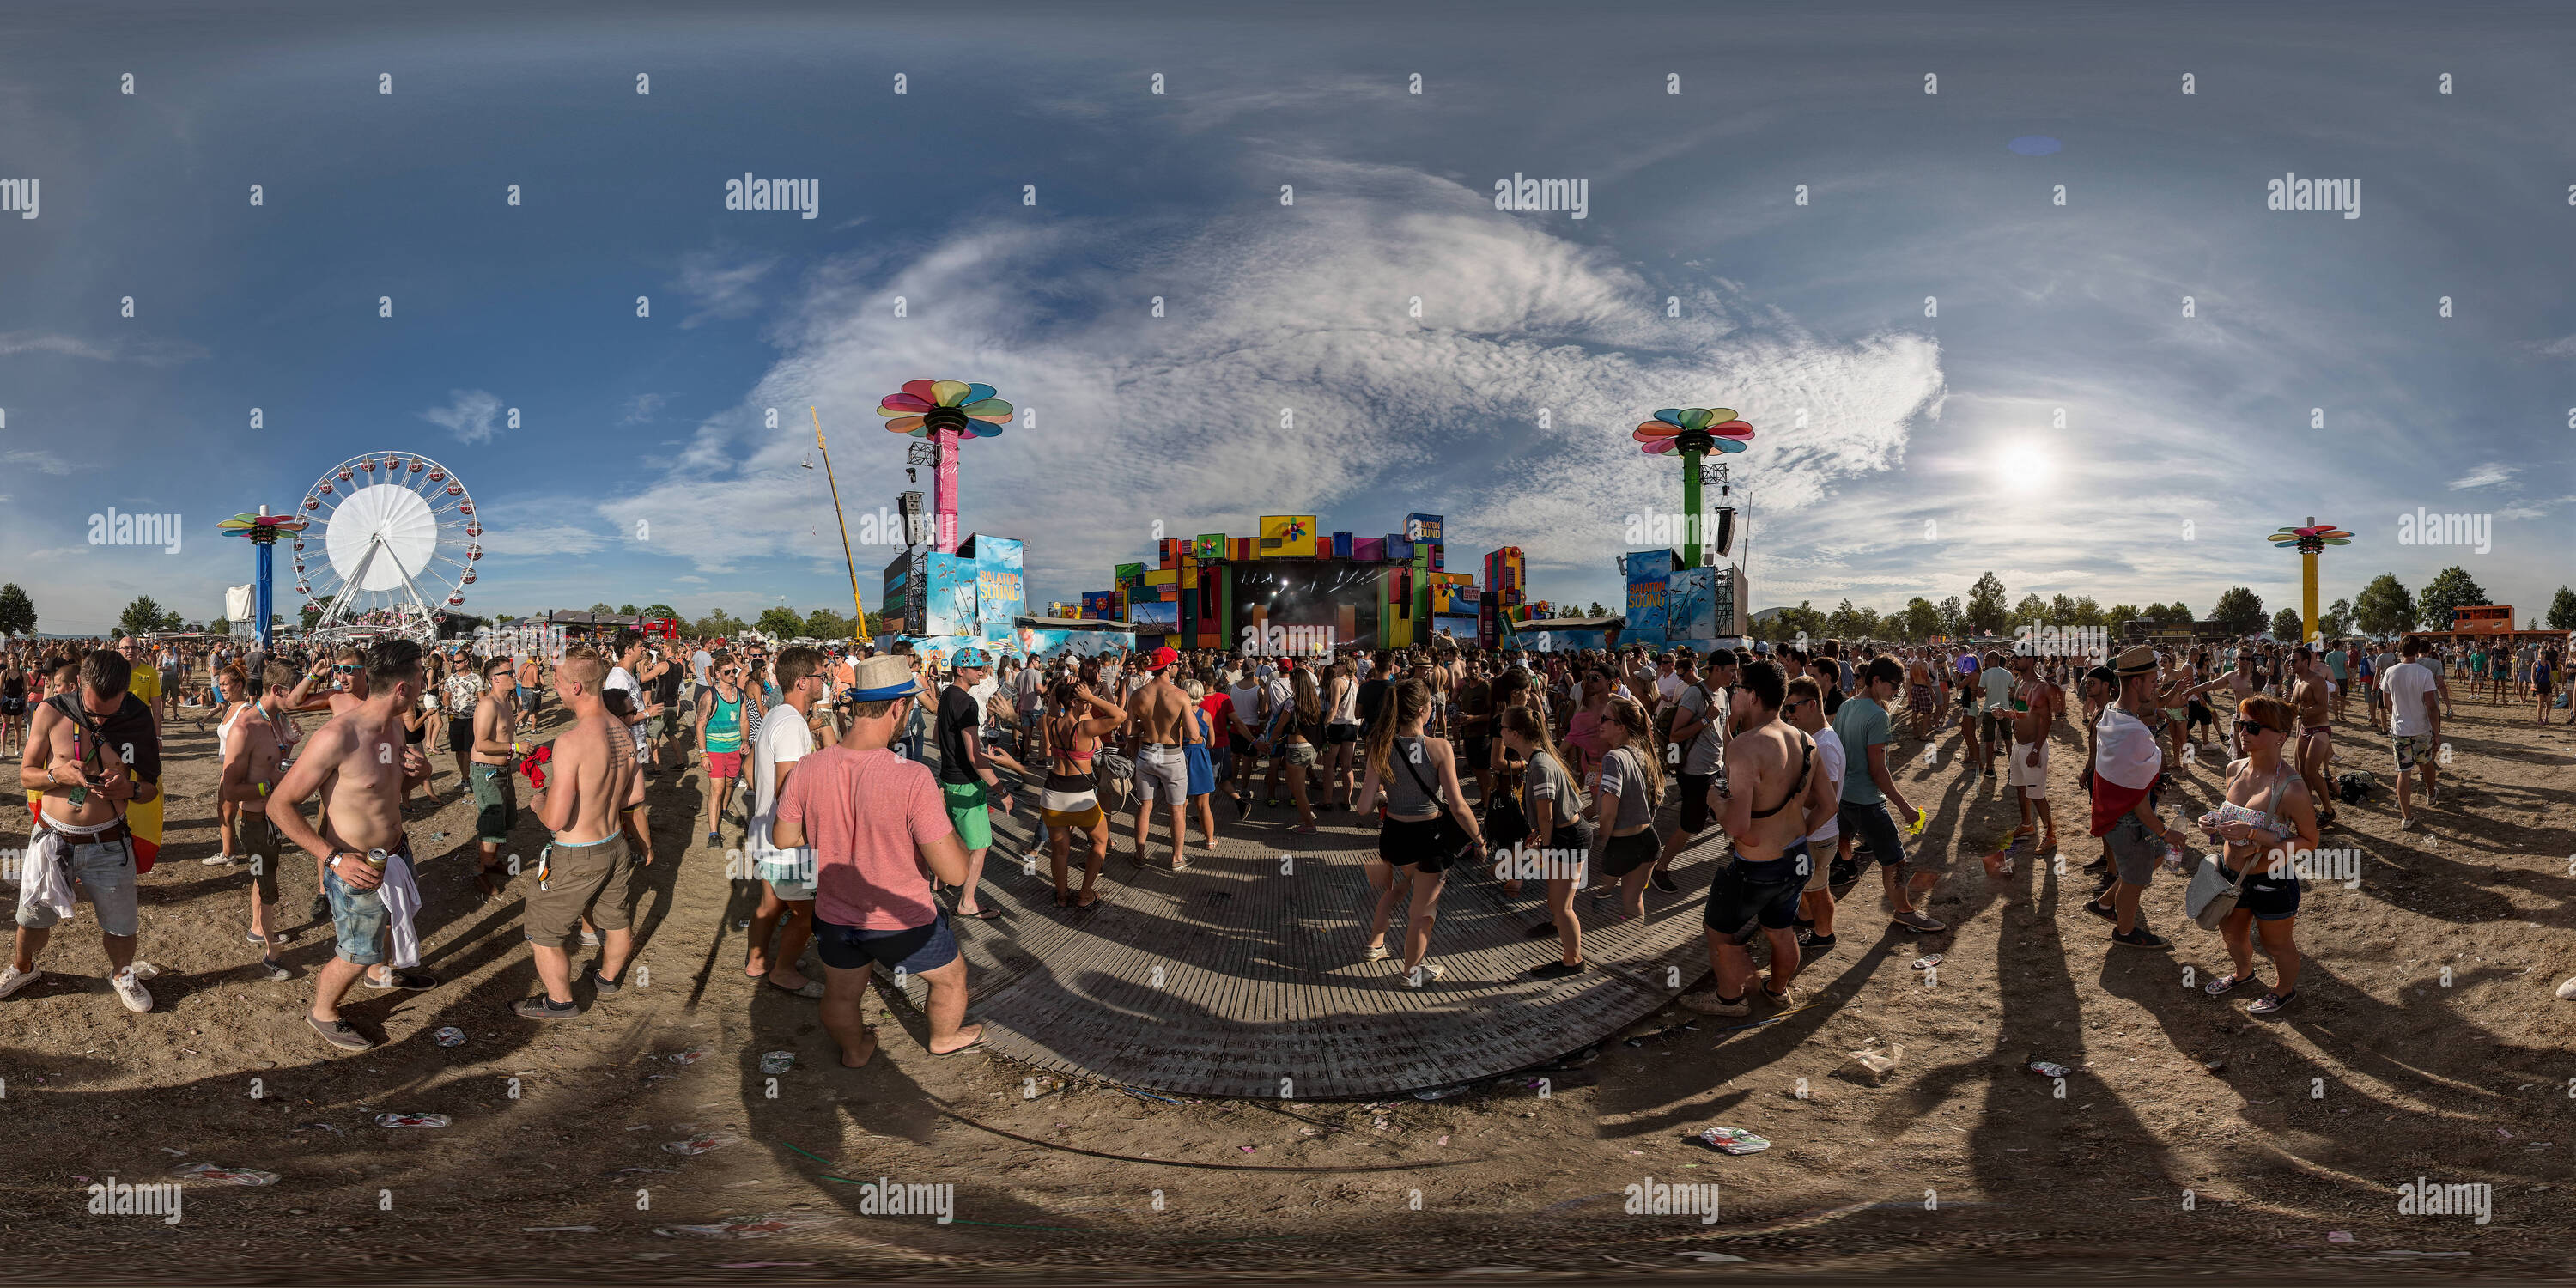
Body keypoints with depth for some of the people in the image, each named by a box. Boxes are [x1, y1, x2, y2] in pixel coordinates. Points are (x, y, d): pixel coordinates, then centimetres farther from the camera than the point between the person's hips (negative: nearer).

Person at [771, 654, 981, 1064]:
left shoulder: (807, 769, -17)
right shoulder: (913, 779, -32)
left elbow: (783, 837, 1)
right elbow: (954, 873, -29)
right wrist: (942, 821, -11)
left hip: (835, 918, 4)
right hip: (903, 924, -3)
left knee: (841, 995, 29)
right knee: (950, 976, 28)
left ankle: (854, 1049, 54)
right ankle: (944, 1038, 51)